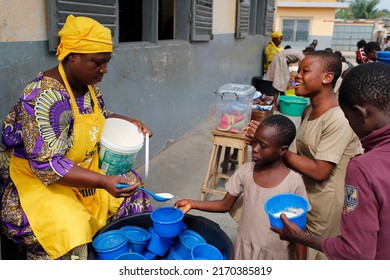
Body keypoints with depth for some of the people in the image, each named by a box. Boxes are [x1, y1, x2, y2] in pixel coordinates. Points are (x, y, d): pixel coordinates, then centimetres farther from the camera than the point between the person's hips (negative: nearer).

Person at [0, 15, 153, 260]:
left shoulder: (89, 85, -3)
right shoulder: (45, 97, -29)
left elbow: (101, 119, 17)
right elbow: (47, 165, -31)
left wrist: (129, 122, -3)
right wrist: (103, 182, -37)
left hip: (84, 171, 9)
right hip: (38, 180, -8)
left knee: (131, 188, 4)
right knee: (67, 235, -30)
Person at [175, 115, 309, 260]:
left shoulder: (294, 182, -21)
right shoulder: (245, 171, -11)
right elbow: (225, 205, -1)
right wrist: (192, 203, -12)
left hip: (274, 254, -3)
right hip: (245, 248, 3)